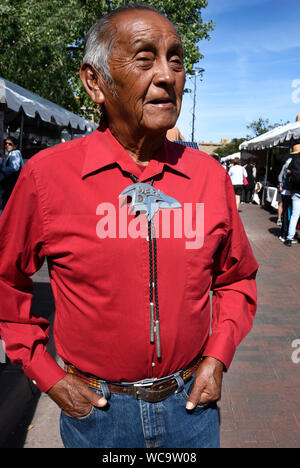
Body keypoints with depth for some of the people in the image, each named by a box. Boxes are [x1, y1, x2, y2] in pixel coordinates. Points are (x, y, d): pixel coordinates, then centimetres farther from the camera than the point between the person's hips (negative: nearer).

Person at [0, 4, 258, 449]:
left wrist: (218, 356, -1)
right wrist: (48, 376, -3)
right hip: (95, 408, -1)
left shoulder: (211, 175, -6)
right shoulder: (46, 174, -14)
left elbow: (236, 278, 8)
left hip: (191, 401, 2)